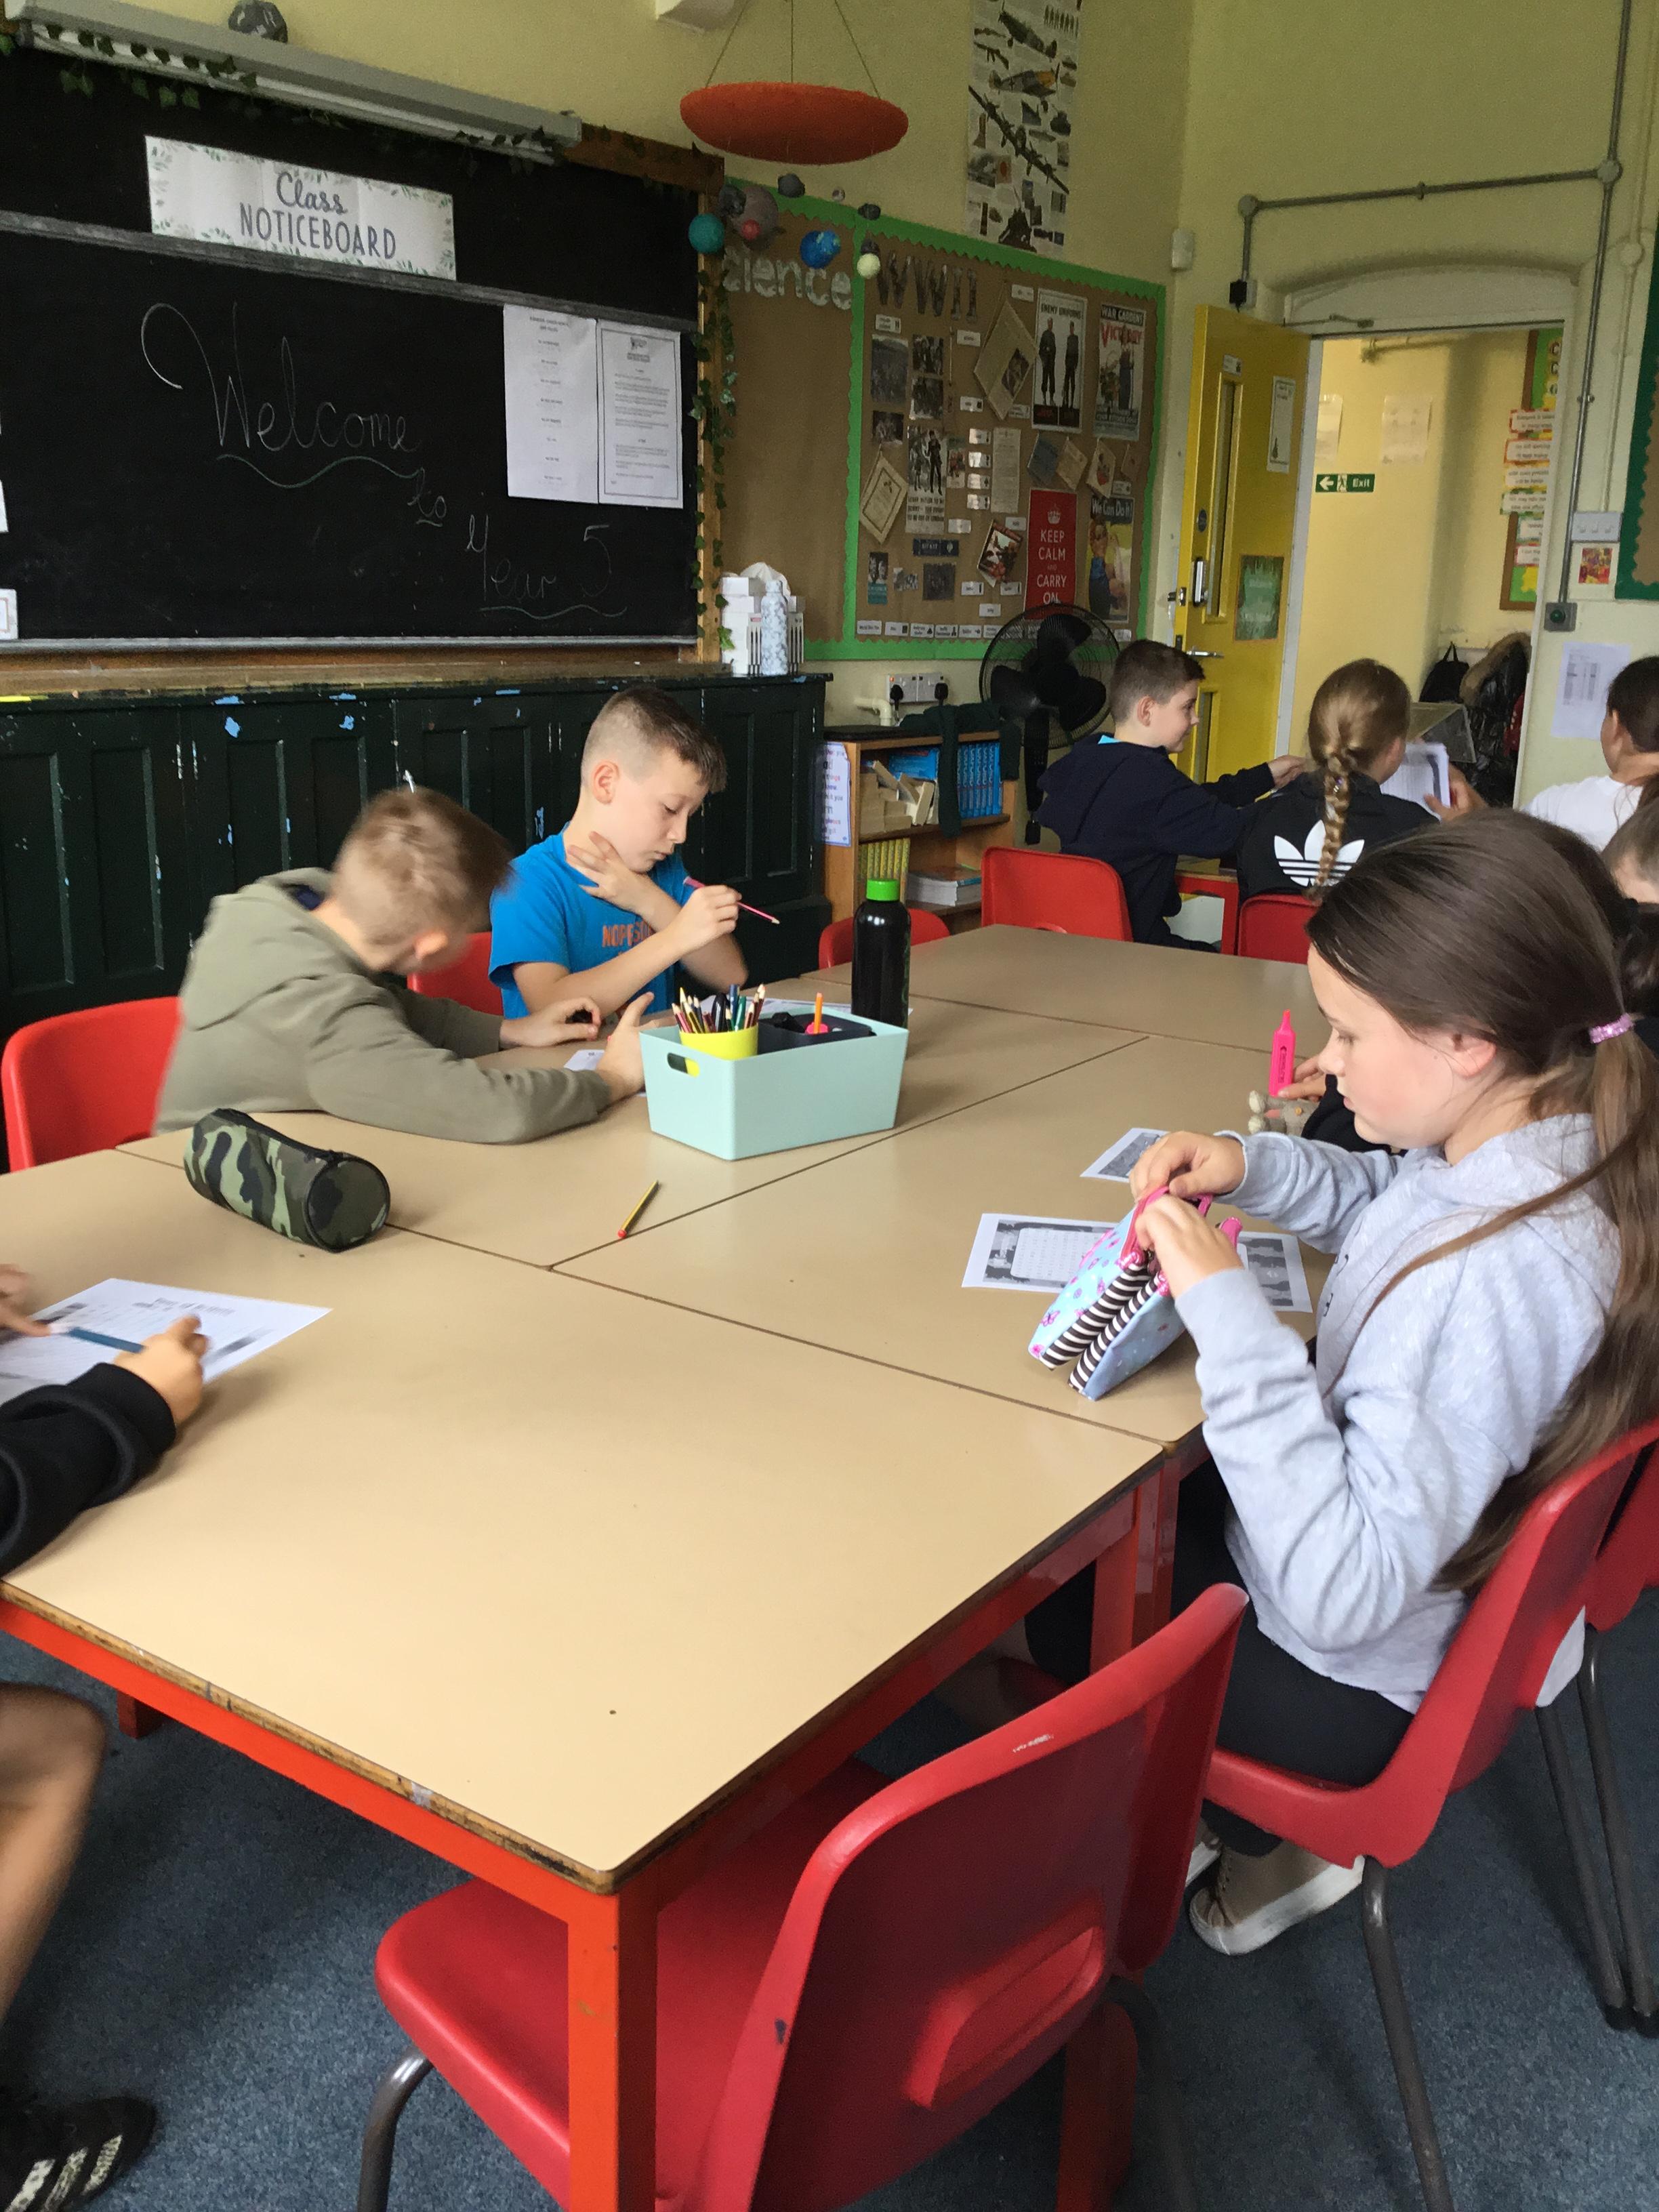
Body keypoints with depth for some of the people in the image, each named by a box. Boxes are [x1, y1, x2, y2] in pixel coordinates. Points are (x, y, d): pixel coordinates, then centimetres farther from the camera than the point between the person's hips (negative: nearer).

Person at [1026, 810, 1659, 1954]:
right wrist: (1255, 1165, -6)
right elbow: (1390, 1201, 12)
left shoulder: (1493, 1278, -38)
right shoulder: (1553, 1148, -11)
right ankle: (1244, 1810, 28)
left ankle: (1264, 1835, 30)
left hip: (1357, 1683, -8)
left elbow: (1341, 1593, -39)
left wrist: (1226, 1307, -37)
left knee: (1032, 1594, 14)